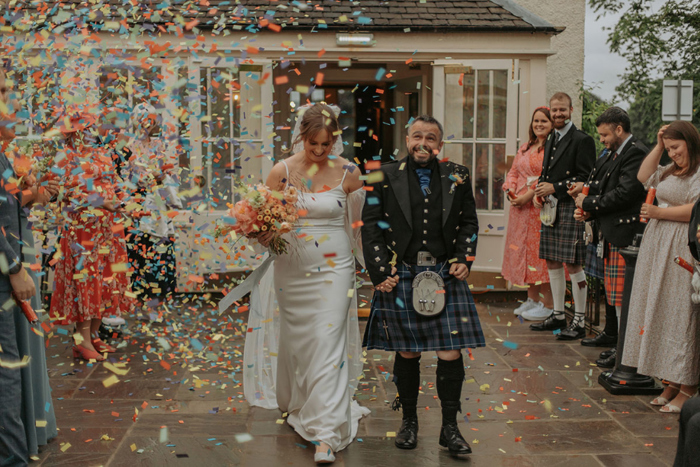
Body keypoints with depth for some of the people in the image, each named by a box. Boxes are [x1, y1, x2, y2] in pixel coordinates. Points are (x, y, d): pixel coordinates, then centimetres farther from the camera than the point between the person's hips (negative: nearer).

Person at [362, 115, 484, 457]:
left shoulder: (457, 178, 8)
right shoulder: (385, 177, 3)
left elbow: (469, 223, 15)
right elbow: (371, 227, 1)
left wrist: (464, 259, 1)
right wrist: (380, 272, -5)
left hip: (445, 275, 1)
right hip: (401, 276, -1)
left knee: (451, 353, -2)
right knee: (407, 354, 8)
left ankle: (450, 428, 12)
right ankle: (409, 421, 26)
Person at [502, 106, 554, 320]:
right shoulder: (525, 148, 17)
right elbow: (513, 172, 18)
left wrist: (528, 195, -18)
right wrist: (511, 192, 0)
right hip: (520, 207, 8)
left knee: (541, 251, -6)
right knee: (525, 251, 11)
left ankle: (547, 304, 2)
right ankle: (532, 298, 22)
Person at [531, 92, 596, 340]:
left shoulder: (582, 140, -8)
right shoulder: (551, 140, 17)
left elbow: (585, 178, -13)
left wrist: (554, 188, -17)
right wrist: (539, 192, 6)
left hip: (570, 208, -8)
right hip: (550, 209, 8)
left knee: (572, 264, -6)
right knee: (552, 263, 13)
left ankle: (579, 321, 2)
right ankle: (558, 315, 24)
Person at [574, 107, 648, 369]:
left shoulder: (636, 154, -15)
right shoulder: (612, 154, 16)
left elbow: (624, 194, -23)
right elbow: (600, 188, 18)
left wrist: (588, 204, -13)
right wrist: (587, 211, 0)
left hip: (624, 233, -10)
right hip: (610, 232, 10)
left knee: (621, 294, -7)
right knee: (611, 289, 21)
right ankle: (612, 333, 35)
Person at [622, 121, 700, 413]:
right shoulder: (671, 170, 15)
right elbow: (643, 178, 23)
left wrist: (660, 212, -11)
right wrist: (658, 146, 14)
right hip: (658, 247, 9)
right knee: (659, 312, 9)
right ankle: (671, 382, 18)